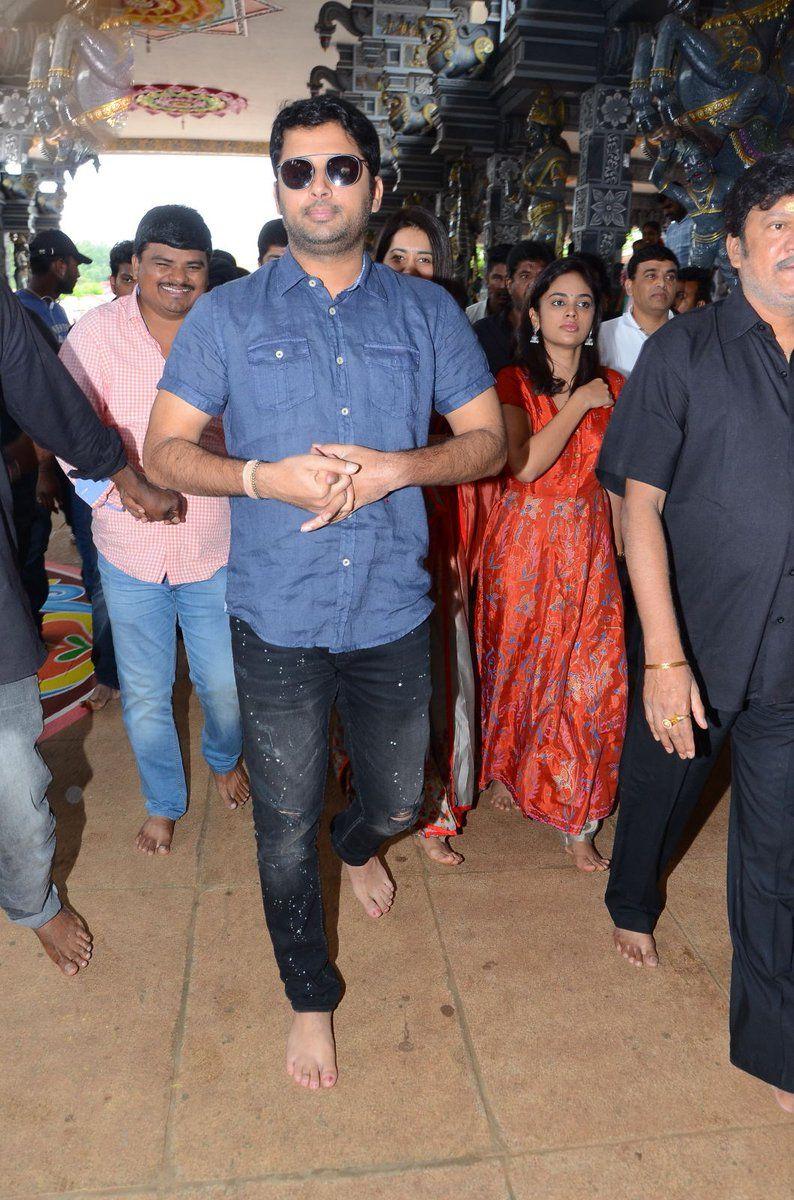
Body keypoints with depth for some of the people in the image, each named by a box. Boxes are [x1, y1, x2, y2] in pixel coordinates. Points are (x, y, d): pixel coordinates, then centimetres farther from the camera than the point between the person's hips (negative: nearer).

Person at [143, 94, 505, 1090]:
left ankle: (357, 845, 59)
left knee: (399, 801, 19)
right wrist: (265, 476, -19)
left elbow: (489, 439, 4)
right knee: (285, 830, 10)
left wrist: (395, 468, -16)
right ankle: (310, 997, 37)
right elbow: (164, 448, 0)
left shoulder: (427, 312, 5)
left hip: (392, 614, 2)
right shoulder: (227, 315, 1)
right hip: (278, 620, -1)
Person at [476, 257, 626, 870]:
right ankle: (506, 767, 39)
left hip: (589, 544, 2)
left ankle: (577, 819, 10)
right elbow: (523, 464, -18)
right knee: (515, 660, 12)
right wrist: (576, 406, -14)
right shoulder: (514, 382, -2)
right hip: (523, 539, -2)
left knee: (590, 676, -2)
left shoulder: (611, 387, 7)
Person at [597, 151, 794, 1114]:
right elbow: (642, 505, -9)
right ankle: (633, 903, 51)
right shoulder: (684, 352, -4)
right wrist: (665, 656, -16)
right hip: (693, 638, -1)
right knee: (659, 788, 20)